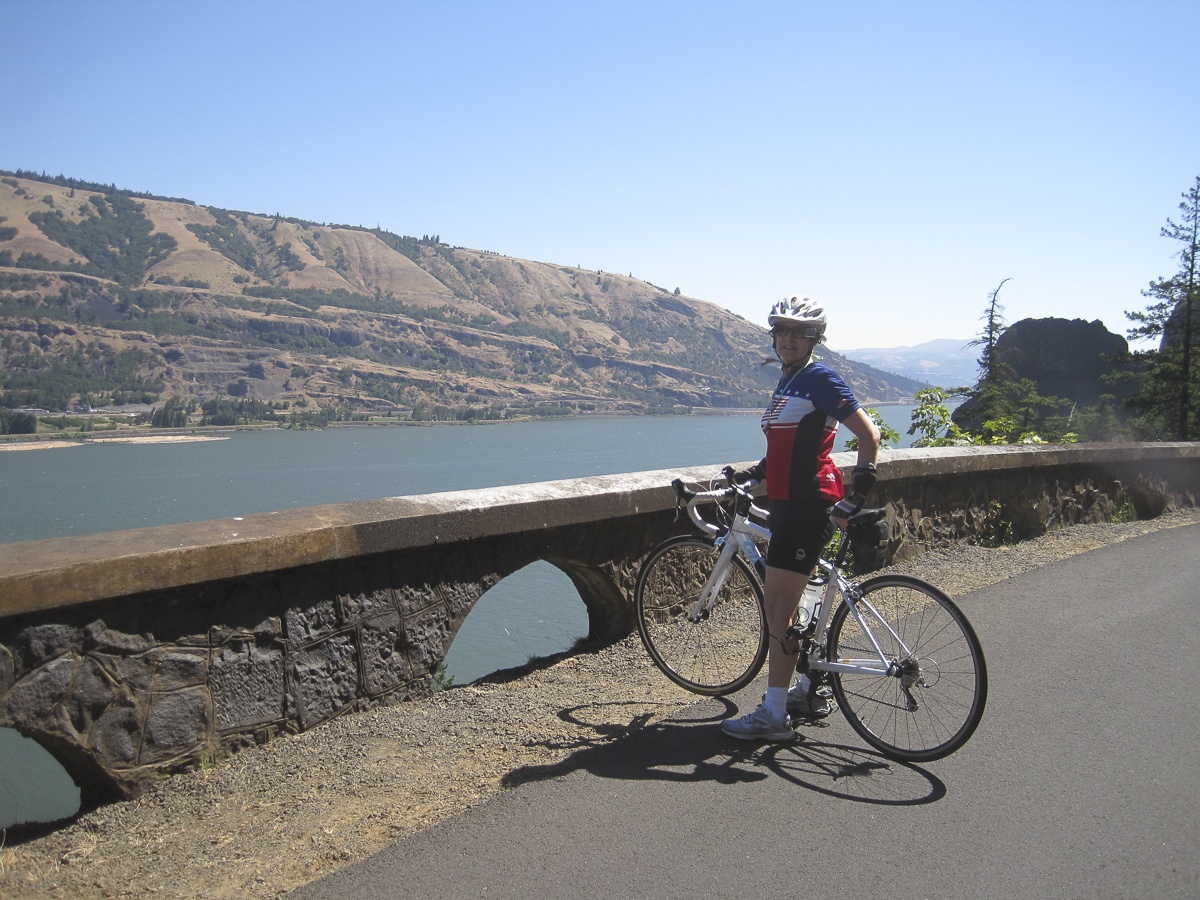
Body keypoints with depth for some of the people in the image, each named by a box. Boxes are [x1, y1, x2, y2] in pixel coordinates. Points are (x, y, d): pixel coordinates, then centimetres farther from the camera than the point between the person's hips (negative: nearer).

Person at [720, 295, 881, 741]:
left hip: (809, 505, -10)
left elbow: (869, 435, -14)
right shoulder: (787, 381, 17)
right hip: (787, 503, 10)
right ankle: (811, 692, 29)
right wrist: (754, 472, 17)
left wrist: (856, 495, -17)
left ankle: (774, 715, -1)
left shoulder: (820, 379, -11)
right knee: (780, 604, 15)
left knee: (779, 608, -8)